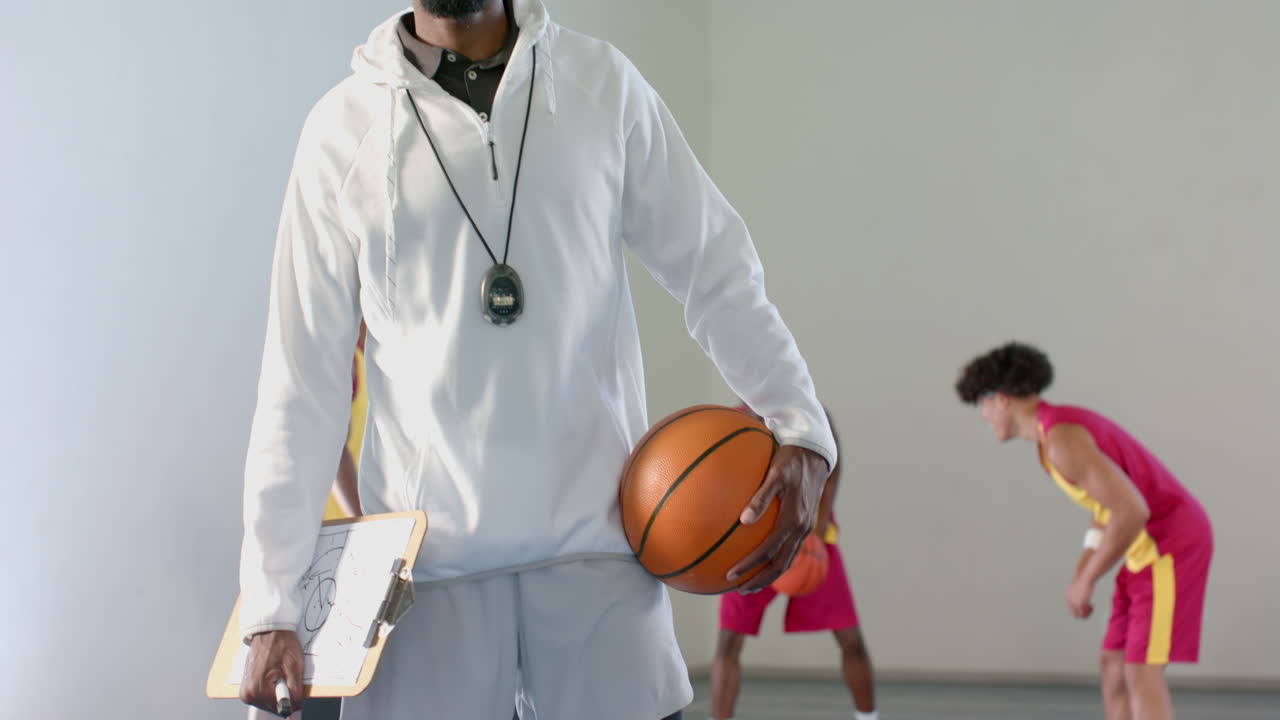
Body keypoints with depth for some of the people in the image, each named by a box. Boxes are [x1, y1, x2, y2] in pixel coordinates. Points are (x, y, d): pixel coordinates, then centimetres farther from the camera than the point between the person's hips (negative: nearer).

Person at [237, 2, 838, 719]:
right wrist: (271, 608, -1)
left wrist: (801, 431, -6)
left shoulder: (604, 85, 6)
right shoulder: (344, 129, 2)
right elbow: (304, 383, 3)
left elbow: (716, 270, 9)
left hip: (598, 550, 1)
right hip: (426, 563, 0)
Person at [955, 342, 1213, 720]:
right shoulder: (1062, 428, 12)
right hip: (1160, 544, 10)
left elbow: (1132, 511, -30)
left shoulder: (1062, 440, -23)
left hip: (1172, 545, -10)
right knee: (1114, 665, 9)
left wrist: (1086, 582, -17)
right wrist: (1081, 573, 15)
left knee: (1141, 674, -11)